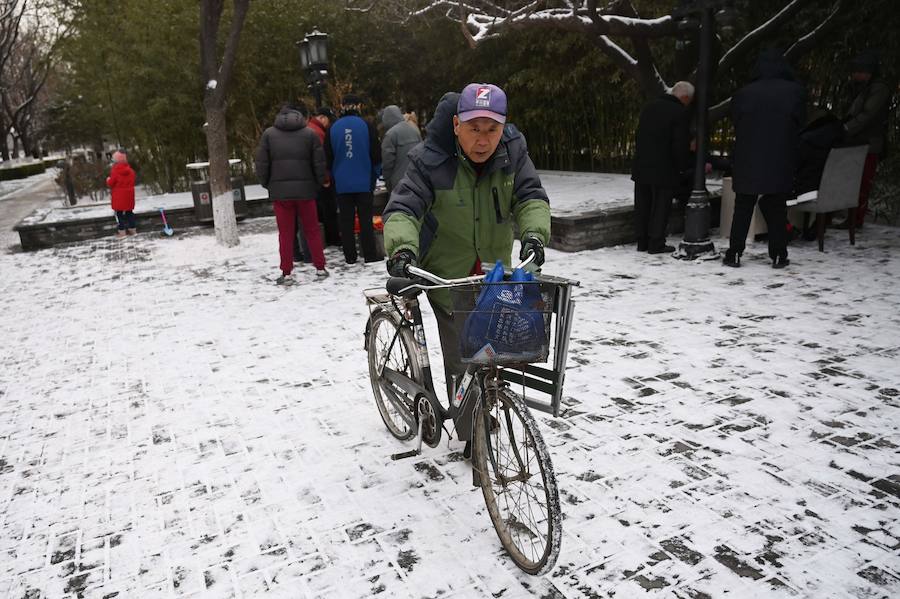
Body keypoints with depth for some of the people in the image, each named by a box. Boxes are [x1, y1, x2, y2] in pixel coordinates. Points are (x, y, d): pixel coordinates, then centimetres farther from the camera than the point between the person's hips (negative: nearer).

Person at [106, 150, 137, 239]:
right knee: (129, 212, 14)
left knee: (119, 213, 1)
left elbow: (111, 183, -11)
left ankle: (121, 231, 0)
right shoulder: (130, 170, 3)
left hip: (118, 196, -5)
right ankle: (132, 229, 17)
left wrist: (108, 180, 9)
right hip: (129, 194, 5)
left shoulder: (115, 170, -14)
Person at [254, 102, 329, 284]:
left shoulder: (269, 134, 2)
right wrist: (319, 183, 11)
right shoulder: (310, 134, -1)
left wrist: (266, 184, 13)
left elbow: (262, 164, 1)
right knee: (312, 230, 11)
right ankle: (320, 268, 13)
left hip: (279, 190, 0)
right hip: (305, 189, 0)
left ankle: (287, 273, 6)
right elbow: (319, 164, -2)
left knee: (285, 233, 5)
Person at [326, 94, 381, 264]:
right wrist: (374, 172, 13)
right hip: (364, 181, -1)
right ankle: (370, 255, 6)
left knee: (346, 220, 9)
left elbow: (328, 157, 5)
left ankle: (350, 256, 12)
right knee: (365, 218, 6)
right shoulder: (366, 126, -6)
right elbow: (376, 154, -4)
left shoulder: (333, 128, 0)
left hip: (342, 183, 2)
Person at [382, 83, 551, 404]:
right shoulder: (430, 158, -23)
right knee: (461, 357, -7)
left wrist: (534, 233, -36)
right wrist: (402, 247, -49)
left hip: (493, 267, 5)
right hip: (446, 270, -4)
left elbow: (531, 197, -15)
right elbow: (402, 207, -28)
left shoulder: (513, 149, -11)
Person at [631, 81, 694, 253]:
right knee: (660, 207, 3)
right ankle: (656, 244, 5)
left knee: (642, 206, 12)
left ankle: (642, 242, 18)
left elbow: (638, 135, 14)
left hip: (641, 167, 7)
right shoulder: (679, 113, -13)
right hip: (663, 170, -6)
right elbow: (681, 146, -14)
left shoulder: (650, 106, 9)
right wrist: (682, 167, 0)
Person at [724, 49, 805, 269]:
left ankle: (734, 253, 5)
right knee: (777, 209, 8)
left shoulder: (744, 93, -2)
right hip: (780, 164, 0)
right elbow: (800, 124, 5)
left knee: (743, 208, 8)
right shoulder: (796, 92, -2)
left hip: (747, 162, 0)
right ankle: (779, 255, 9)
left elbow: (735, 124, 5)